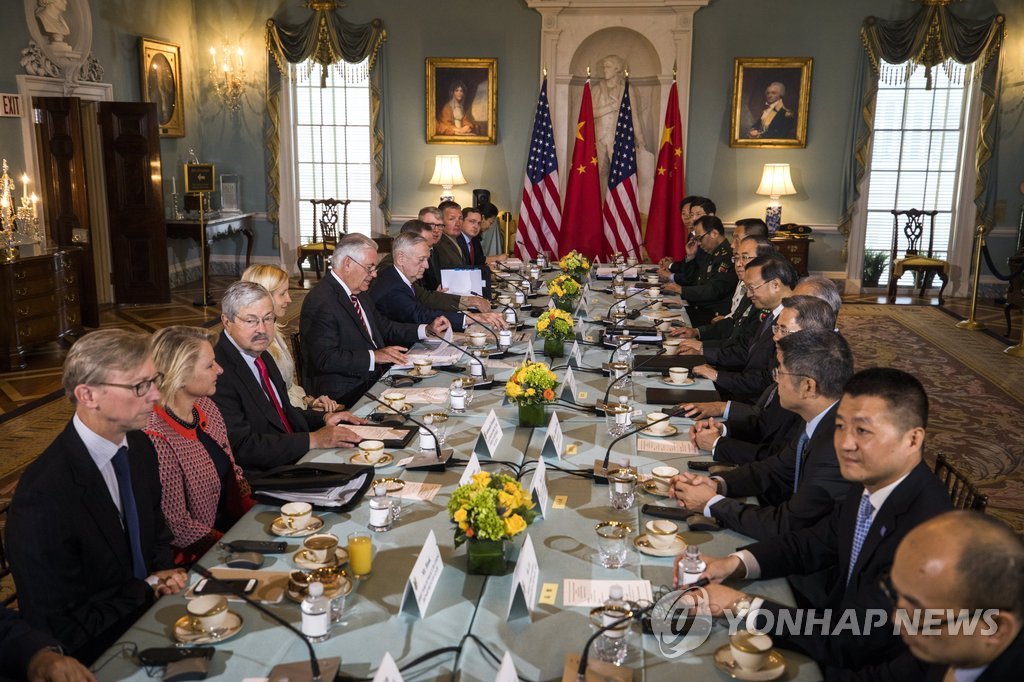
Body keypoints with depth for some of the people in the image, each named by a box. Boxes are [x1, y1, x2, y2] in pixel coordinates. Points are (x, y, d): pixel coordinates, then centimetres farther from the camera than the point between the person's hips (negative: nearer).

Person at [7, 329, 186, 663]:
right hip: (98, 656, -6)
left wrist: (165, 575, -6)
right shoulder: (44, 495, -26)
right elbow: (63, 630, -19)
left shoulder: (139, 446, -3)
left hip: (150, 607, 7)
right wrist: (149, 588, -14)